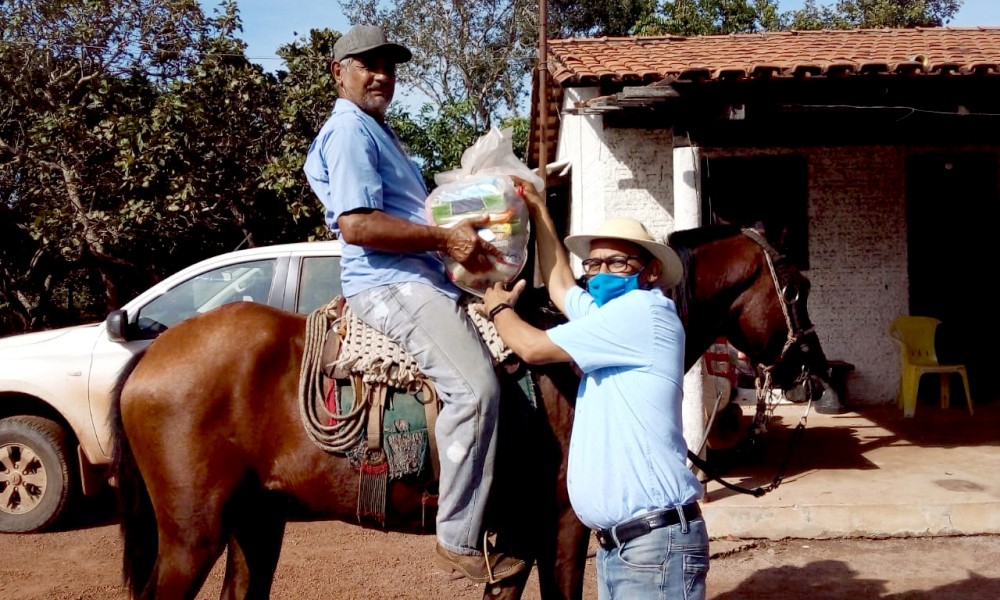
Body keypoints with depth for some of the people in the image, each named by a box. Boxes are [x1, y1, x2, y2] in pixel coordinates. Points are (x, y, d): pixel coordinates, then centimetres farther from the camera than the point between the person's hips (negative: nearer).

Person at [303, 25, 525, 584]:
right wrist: (445, 238, -21)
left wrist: (460, 226, 16)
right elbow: (357, 224, -20)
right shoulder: (349, 129, -7)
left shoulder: (376, 130, 25)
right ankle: (460, 538, -21)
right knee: (475, 384, -27)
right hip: (390, 282, -11)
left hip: (421, 277, 11)